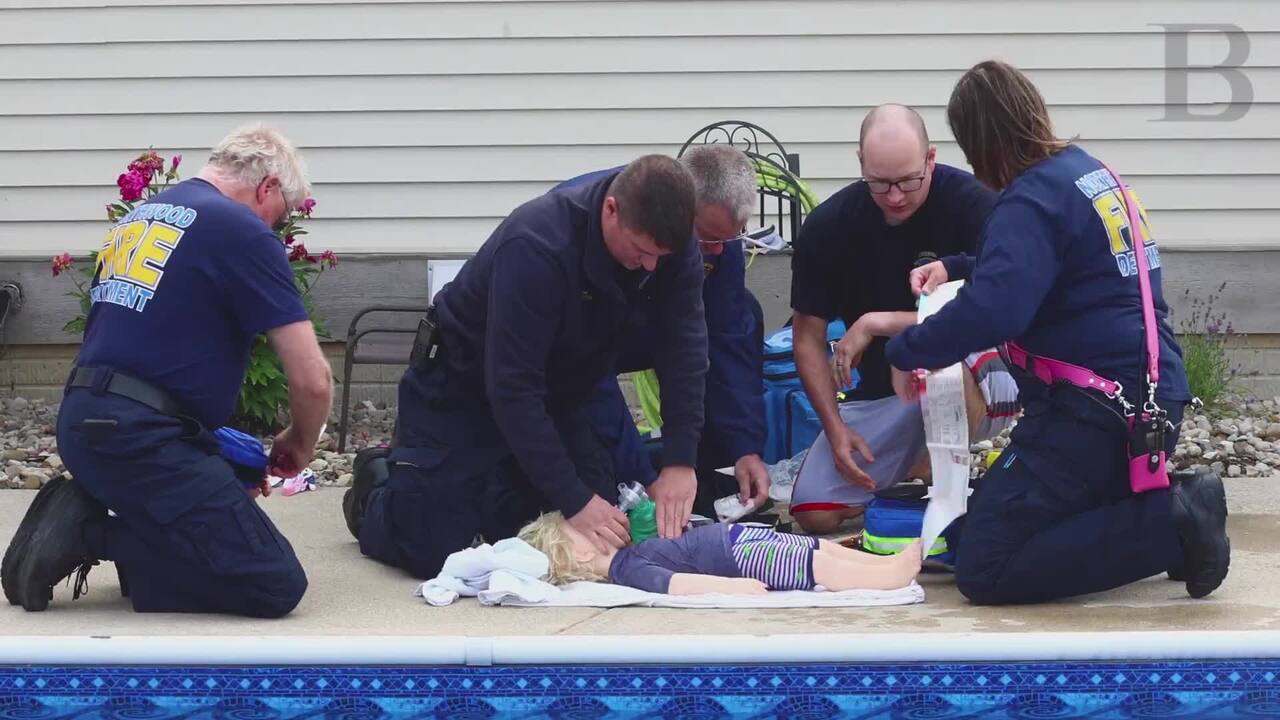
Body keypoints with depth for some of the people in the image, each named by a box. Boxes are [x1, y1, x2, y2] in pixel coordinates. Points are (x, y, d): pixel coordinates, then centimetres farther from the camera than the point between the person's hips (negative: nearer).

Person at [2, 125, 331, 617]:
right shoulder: (242, 231, -5)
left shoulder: (139, 217, 20)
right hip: (141, 434, -9)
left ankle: (85, 519, 3)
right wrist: (300, 445, 14)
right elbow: (312, 379, -8)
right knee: (276, 584, -11)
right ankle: (93, 535, -11)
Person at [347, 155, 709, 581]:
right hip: (463, 389, -6)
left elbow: (684, 351, -16)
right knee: (438, 555, -13)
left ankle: (489, 487, 24)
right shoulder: (535, 247, -37)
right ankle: (377, 493, 20)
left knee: (602, 538, 0)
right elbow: (512, 387, -36)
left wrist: (680, 462, -27)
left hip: (555, 395, 6)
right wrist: (575, 500, -37)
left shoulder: (668, 244, -19)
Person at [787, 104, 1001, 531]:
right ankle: (913, 462, 20)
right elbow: (809, 337, 0)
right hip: (879, 387, 4)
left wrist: (877, 323, -25)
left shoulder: (971, 203, -19)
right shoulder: (827, 227, -9)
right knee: (815, 514, -9)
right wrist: (835, 428, -11)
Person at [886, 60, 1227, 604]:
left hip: (1095, 413, -10)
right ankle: (1173, 510, 5)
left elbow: (992, 311, -30)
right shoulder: (1088, 170, 16)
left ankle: (1172, 525, -18)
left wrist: (906, 350, -15)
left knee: (984, 569, -14)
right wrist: (956, 267, 28)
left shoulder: (1032, 200, -15)